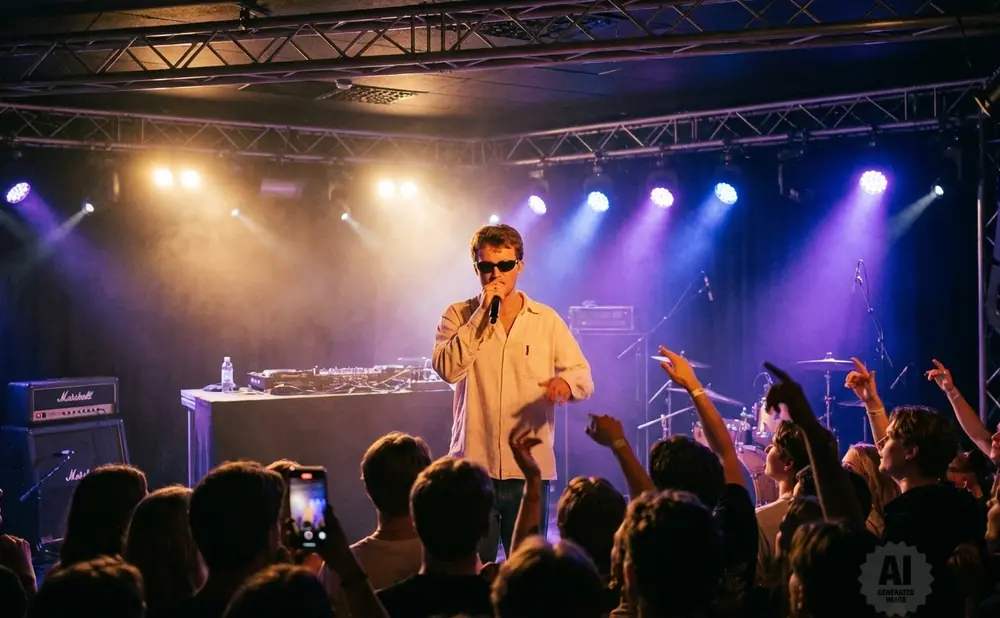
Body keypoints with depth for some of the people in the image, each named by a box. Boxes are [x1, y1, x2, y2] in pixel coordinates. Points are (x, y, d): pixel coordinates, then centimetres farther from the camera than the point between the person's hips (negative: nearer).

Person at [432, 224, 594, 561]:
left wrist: (566, 382, -20)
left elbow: (583, 375, 3)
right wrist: (483, 315, -14)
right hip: (473, 466, -1)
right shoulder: (458, 315, 4)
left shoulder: (546, 319, 7)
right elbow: (447, 369, -12)